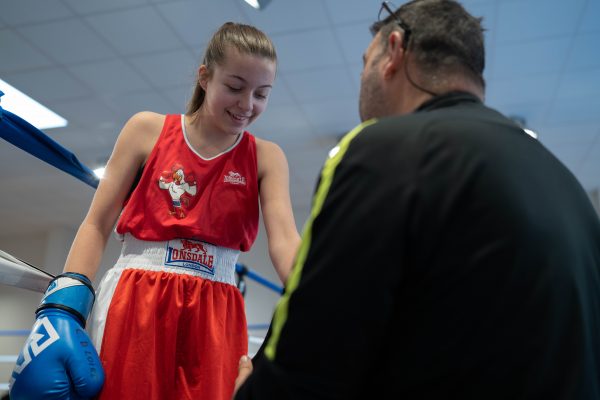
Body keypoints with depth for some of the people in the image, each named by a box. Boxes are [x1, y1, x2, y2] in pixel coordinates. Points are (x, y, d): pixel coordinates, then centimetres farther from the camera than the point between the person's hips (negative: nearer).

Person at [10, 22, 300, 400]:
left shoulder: (266, 158, 5)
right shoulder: (148, 129, 4)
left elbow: (284, 239, -10)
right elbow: (96, 226, 3)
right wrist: (63, 309, -10)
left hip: (215, 313, 1)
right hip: (134, 302, -1)